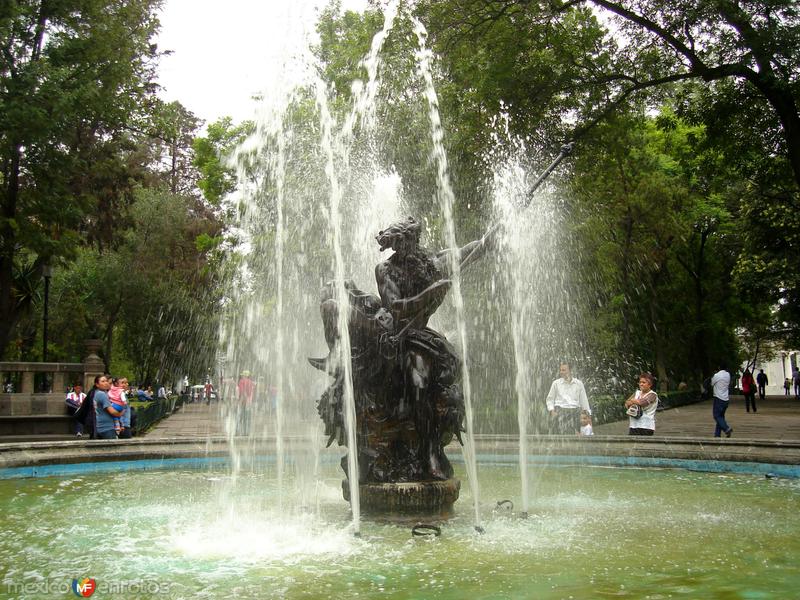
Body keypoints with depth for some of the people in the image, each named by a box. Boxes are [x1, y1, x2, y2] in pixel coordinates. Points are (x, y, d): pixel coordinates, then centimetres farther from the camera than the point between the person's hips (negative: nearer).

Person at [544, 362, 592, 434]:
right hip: (560, 412, -1)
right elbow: (549, 399, 12)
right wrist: (552, 411, -2)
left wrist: (587, 415, 12)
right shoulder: (556, 383, 8)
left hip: (574, 412, 1)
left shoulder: (579, 383, 11)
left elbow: (584, 400, 15)